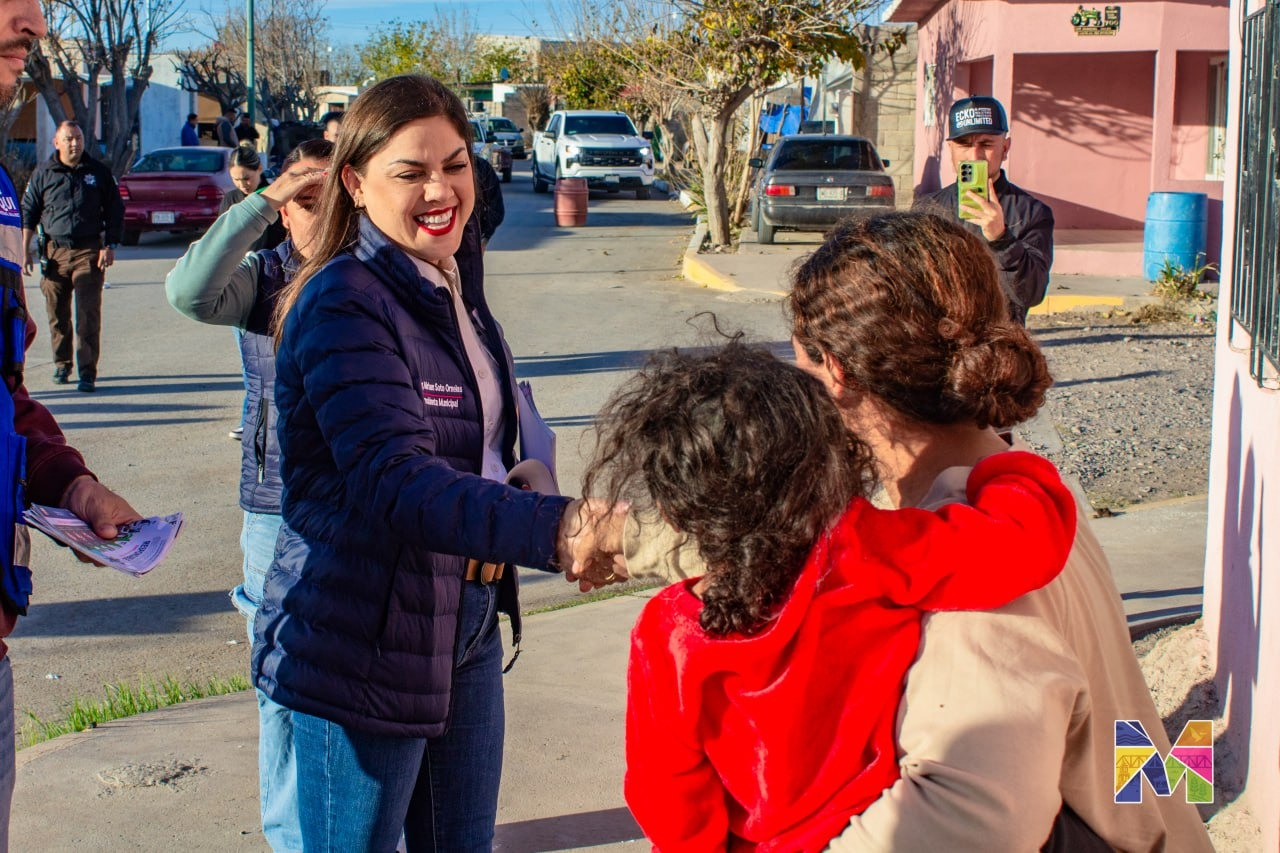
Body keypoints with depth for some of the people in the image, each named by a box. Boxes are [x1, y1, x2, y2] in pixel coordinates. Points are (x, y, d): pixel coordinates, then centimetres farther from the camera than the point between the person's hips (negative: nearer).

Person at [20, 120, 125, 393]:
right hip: (54, 251, 2)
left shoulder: (99, 173, 6)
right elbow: (28, 212, 11)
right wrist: (25, 249, 5)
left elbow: (115, 211, 9)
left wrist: (109, 246, 0)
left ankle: (87, 372, -7)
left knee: (88, 314, -8)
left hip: (89, 252, -2)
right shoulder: (43, 174, 7)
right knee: (57, 313, 8)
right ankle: (61, 364, 24)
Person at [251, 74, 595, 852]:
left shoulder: (452, 283, 6)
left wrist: (528, 475, -1)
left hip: (467, 628, 8)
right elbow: (395, 481, -33)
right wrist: (551, 531, -47)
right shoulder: (342, 304, -20)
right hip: (364, 649, -8)